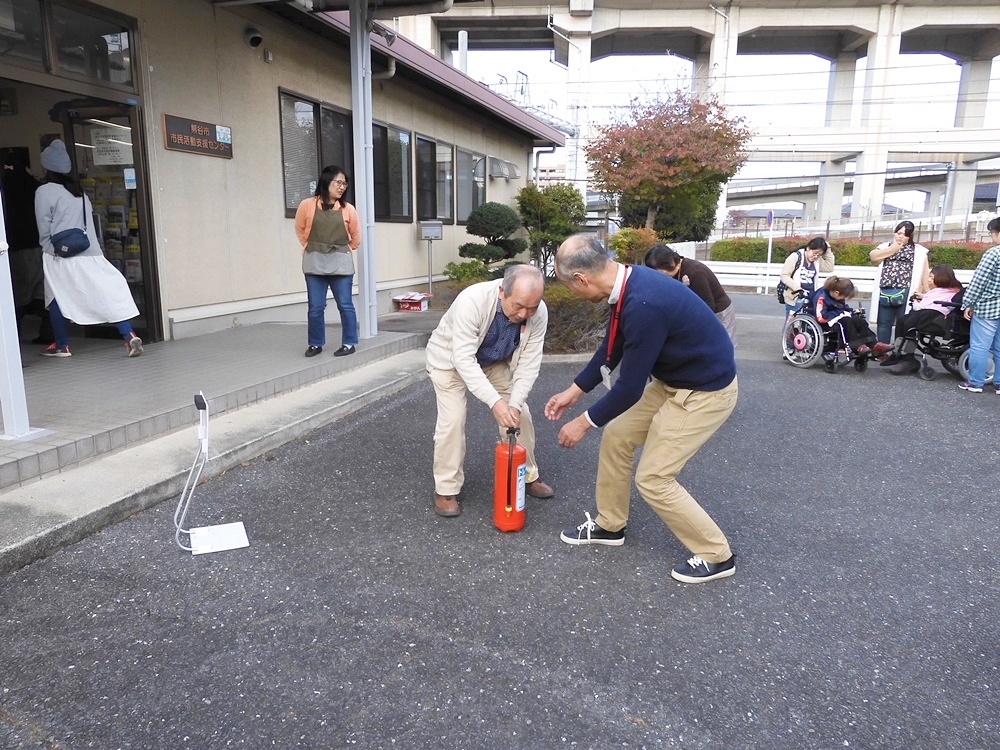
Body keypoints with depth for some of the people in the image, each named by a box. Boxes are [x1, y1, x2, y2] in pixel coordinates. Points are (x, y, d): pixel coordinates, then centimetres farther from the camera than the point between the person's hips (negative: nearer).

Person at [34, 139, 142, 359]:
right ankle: (129, 336, -16)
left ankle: (61, 345, 17)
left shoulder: (44, 191, -3)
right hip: (90, 254, 4)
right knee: (108, 293, -4)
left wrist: (49, 249, 9)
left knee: (57, 298, 11)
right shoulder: (79, 191, 14)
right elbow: (88, 219, 13)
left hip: (61, 257, -4)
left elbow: (44, 228, -3)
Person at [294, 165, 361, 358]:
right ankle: (316, 344, 17)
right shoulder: (307, 205, -3)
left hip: (340, 263, 0)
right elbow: (300, 230, 14)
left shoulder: (348, 209, -3)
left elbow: (356, 237, 12)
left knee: (345, 305, 1)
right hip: (315, 263, 1)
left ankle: (349, 343, 11)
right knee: (315, 307, 5)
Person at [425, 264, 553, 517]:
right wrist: (495, 401, -46)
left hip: (496, 362, 4)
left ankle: (527, 476, 20)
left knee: (520, 414, 0)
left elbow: (529, 363, -20)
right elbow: (463, 359, -41)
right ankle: (446, 489, 0)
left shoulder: (539, 313, -26)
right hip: (451, 358, -4)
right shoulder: (472, 300, -40)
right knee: (453, 419, -15)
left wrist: (515, 403, -30)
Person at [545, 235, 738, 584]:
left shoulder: (643, 305, -33)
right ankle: (609, 525, 31)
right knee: (616, 437, 12)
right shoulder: (628, 282, -4)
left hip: (705, 391, -9)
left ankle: (716, 556, 16)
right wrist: (574, 390, 13)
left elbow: (630, 387, -24)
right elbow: (611, 349, 11)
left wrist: (585, 422, -11)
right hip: (674, 380, 9)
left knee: (653, 478, -3)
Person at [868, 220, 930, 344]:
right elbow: (873, 257, -3)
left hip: (905, 293, -2)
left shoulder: (918, 251, 9)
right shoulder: (886, 246, 17)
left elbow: (924, 274, 4)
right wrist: (892, 249, -2)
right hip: (884, 293, 2)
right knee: (883, 324, 5)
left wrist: (925, 294, -5)